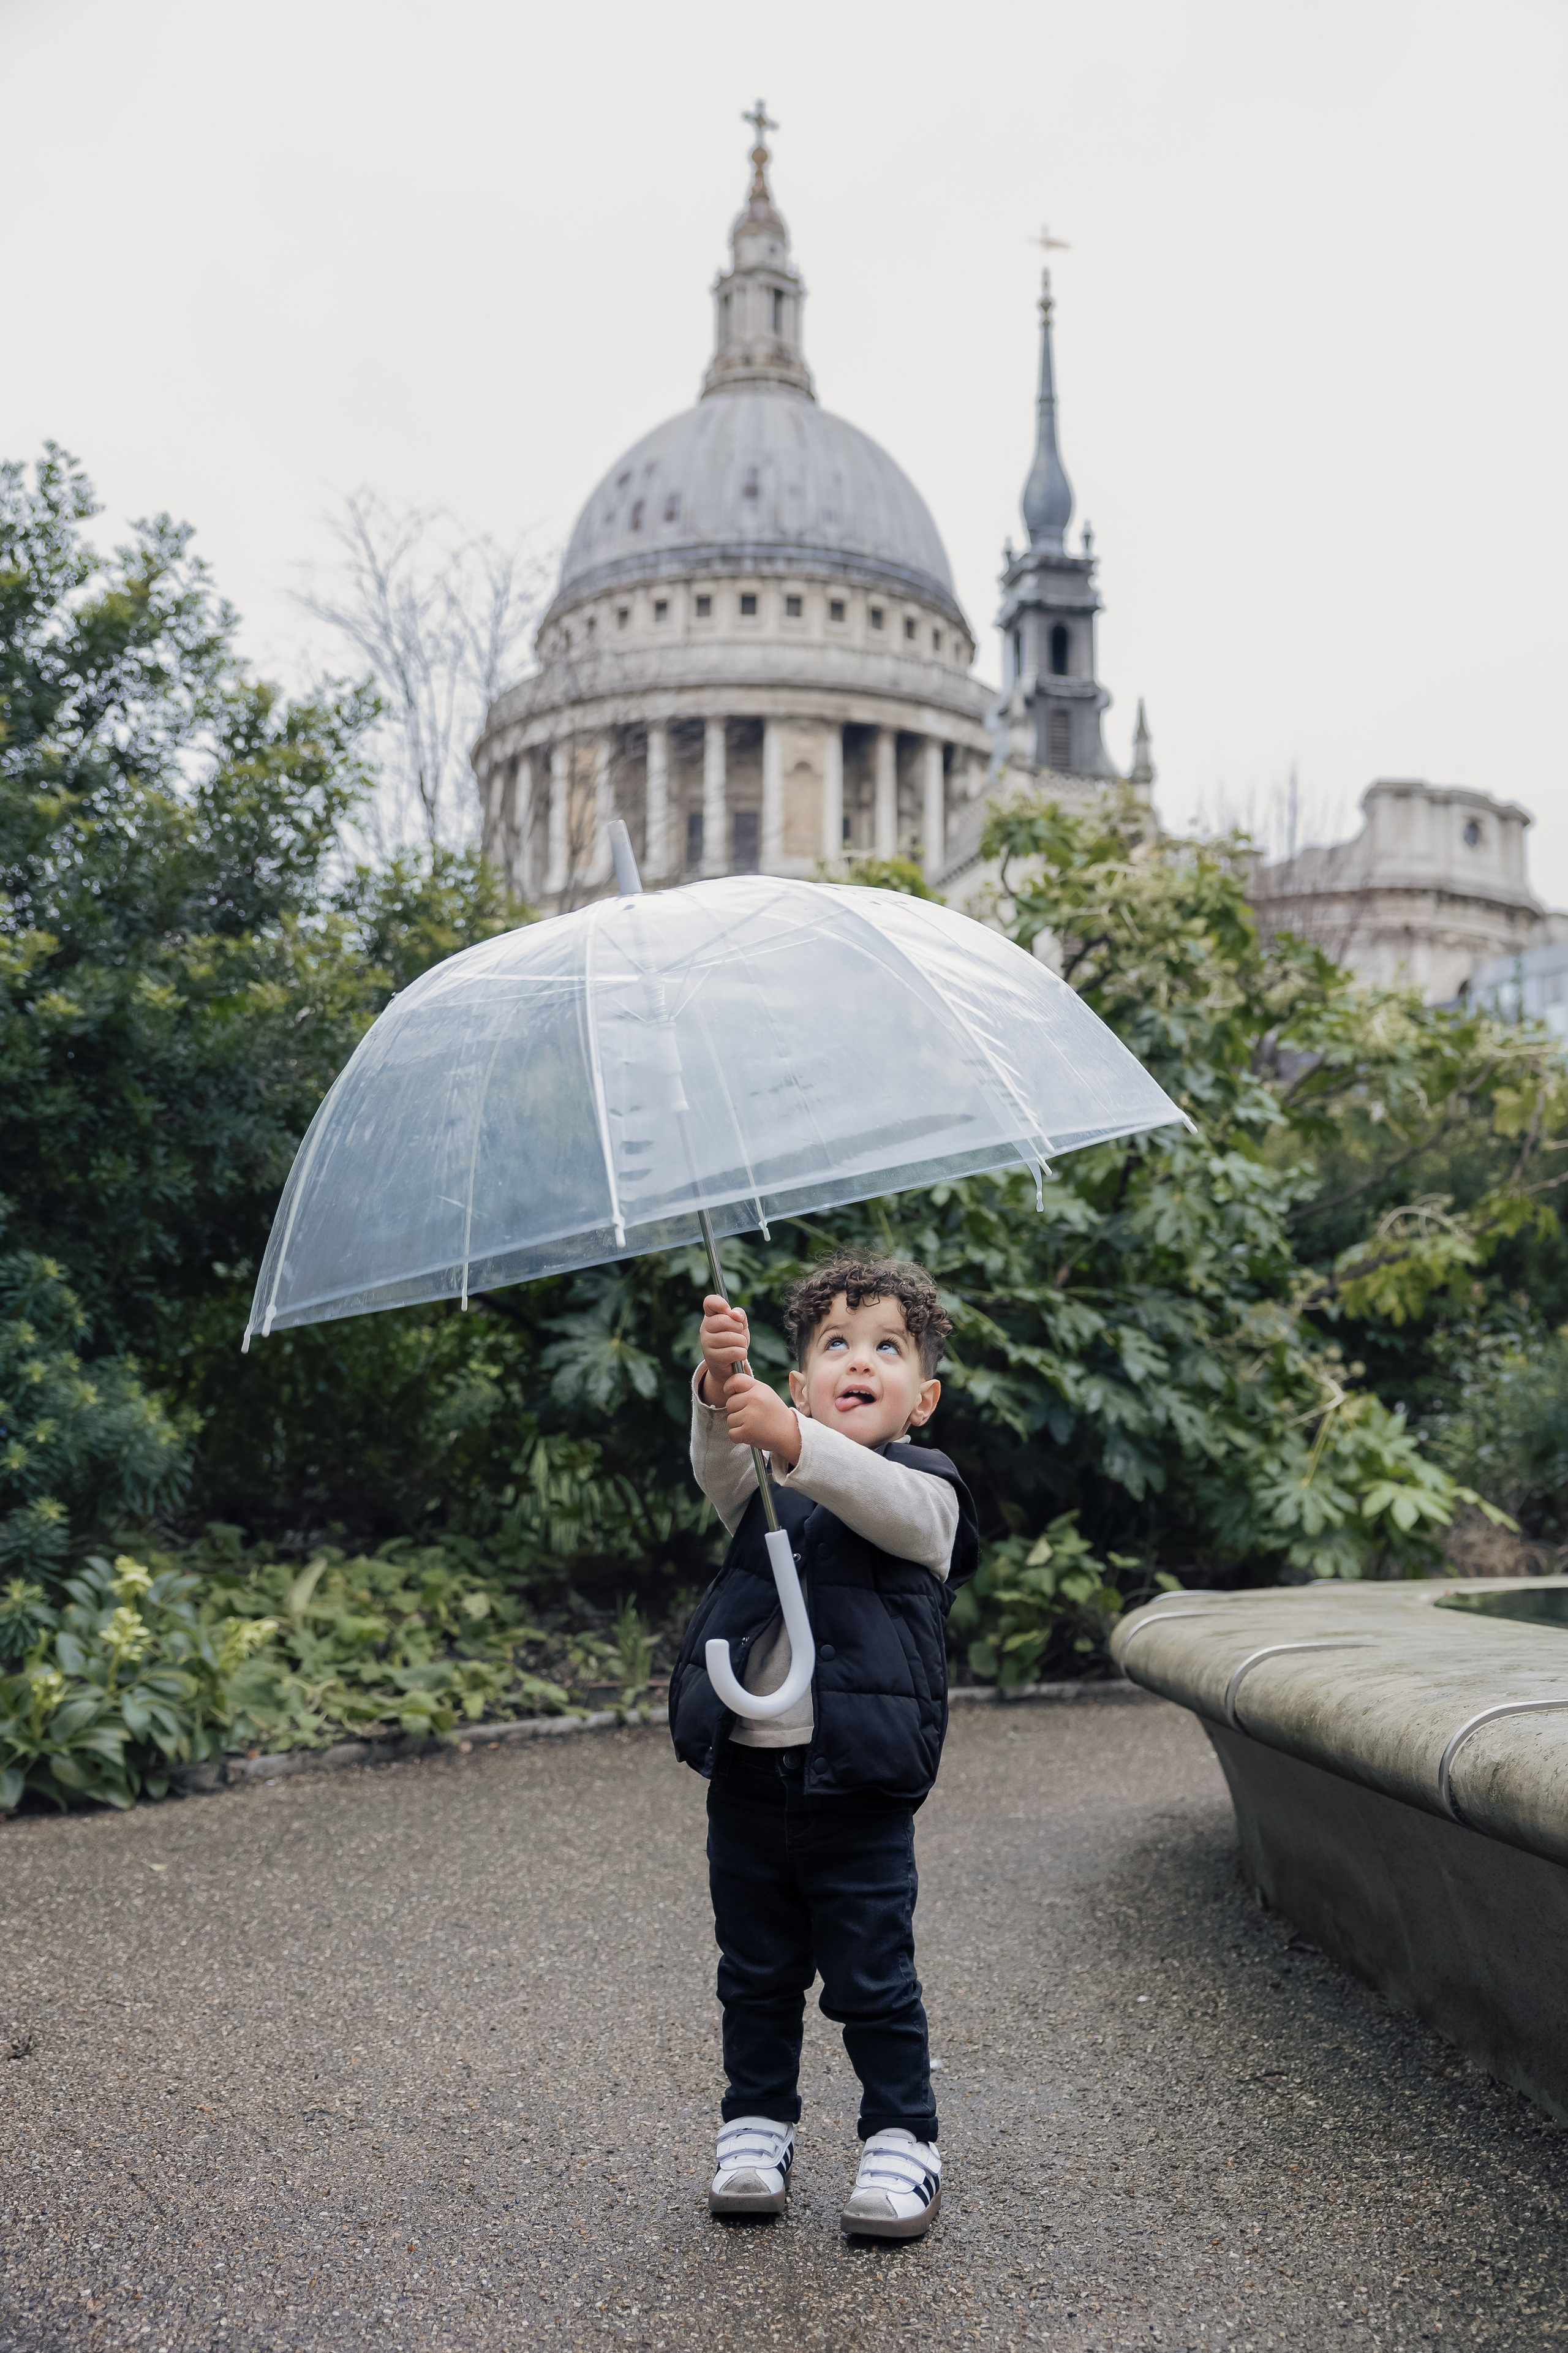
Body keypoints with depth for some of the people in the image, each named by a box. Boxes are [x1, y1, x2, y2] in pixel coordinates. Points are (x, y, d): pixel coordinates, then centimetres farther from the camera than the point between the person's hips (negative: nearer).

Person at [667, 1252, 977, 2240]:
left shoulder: (926, 1493, -2)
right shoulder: (765, 1484, 9)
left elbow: (881, 1501, -26)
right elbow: (722, 1467, -15)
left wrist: (790, 1439, -42)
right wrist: (721, 1389, -37)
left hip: (857, 1785, -3)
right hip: (747, 1775, 4)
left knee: (872, 1978, 4)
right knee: (757, 1973, 15)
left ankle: (903, 2141, 21)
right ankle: (758, 2128, 31)